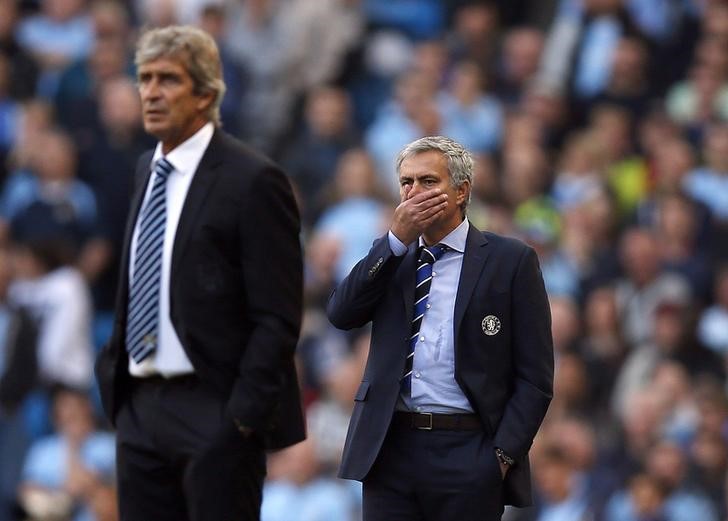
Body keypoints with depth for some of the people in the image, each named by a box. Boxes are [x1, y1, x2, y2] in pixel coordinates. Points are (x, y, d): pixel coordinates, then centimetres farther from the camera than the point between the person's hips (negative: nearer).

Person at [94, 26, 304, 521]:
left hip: (213, 412, -7)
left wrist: (244, 414, -17)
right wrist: (113, 369, 13)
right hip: (142, 408, 7)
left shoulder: (252, 181, -10)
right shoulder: (148, 169, 14)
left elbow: (277, 318, -12)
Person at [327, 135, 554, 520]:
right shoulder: (389, 255, 15)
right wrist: (398, 239, -8)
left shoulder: (510, 261, 3)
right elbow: (341, 315, -2)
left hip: (468, 457, -3)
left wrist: (503, 455, -10)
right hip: (390, 449, 3)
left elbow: (535, 376, 0)